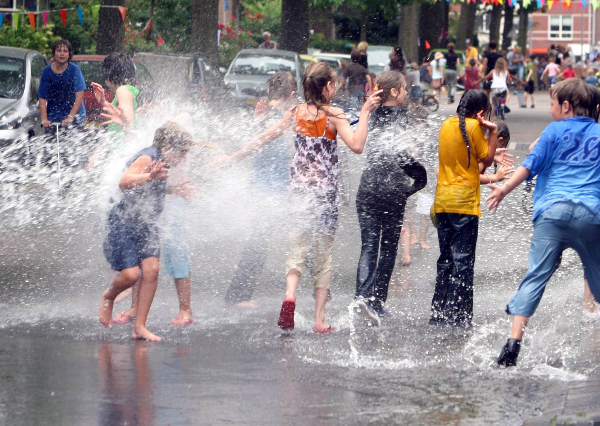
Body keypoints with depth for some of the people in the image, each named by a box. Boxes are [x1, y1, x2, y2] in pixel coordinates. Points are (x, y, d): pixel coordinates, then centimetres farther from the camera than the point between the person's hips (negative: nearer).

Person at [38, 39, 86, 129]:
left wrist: (70, 117, -19)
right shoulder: (47, 71, 3)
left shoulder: (74, 70, -3)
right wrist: (44, 119, -11)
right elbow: (42, 98, 2)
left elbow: (79, 96, -9)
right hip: (53, 118, 2)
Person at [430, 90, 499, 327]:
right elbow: (486, 159, -3)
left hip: (442, 202, 7)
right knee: (463, 261, -3)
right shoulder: (473, 127, -9)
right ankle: (459, 316, -4)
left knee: (446, 259, 14)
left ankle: (438, 313, 15)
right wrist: (493, 131, -3)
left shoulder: (447, 124, 11)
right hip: (465, 203, -7)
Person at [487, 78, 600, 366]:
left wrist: (505, 189, 0)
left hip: (553, 210, -2)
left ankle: (514, 342, -19)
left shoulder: (554, 131, 9)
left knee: (536, 276, -7)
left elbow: (532, 164, 0)